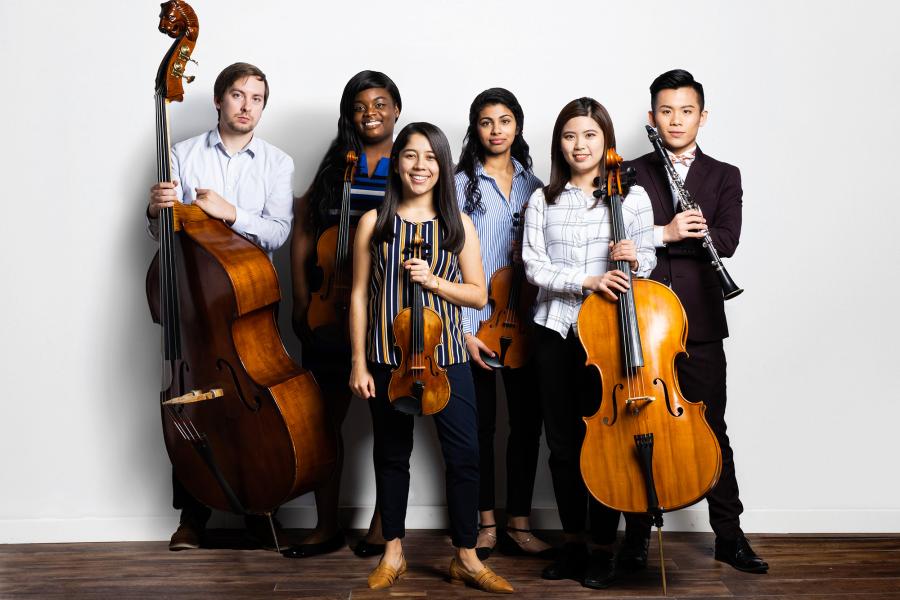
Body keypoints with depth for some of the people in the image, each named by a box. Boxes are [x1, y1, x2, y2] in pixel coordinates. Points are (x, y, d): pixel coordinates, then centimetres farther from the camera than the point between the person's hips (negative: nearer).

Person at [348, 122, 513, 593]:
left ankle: (466, 558, 13)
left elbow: (478, 295, 3)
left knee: (464, 453, -2)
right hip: (387, 356, 0)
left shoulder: (459, 225, 4)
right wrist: (359, 362, -2)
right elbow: (359, 295, 2)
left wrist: (433, 280, -15)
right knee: (391, 454, 10)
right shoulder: (375, 222, 1)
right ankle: (393, 553, 26)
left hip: (445, 355, 1)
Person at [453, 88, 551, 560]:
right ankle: (487, 524, 18)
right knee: (482, 422, 4)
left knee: (527, 420, 4)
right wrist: (464, 329, -11)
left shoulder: (532, 184, 11)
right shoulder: (462, 183, -2)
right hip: (476, 321, -4)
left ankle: (518, 525, 16)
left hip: (523, 320, 4)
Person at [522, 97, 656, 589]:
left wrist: (634, 258, -19)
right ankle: (572, 542, 25)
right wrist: (587, 280, -18)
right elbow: (534, 266, -3)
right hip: (555, 331, 2)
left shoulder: (632, 196, 2)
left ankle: (604, 548, 16)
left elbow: (649, 261, 5)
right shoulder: (543, 200, 5)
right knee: (562, 442, 9)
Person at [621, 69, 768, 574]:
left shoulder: (724, 177, 8)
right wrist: (667, 232, -20)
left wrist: (657, 236, -18)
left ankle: (730, 535, 17)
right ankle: (639, 531, 20)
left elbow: (726, 241, -8)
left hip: (699, 323, 0)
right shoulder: (631, 175, 7)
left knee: (711, 430, 6)